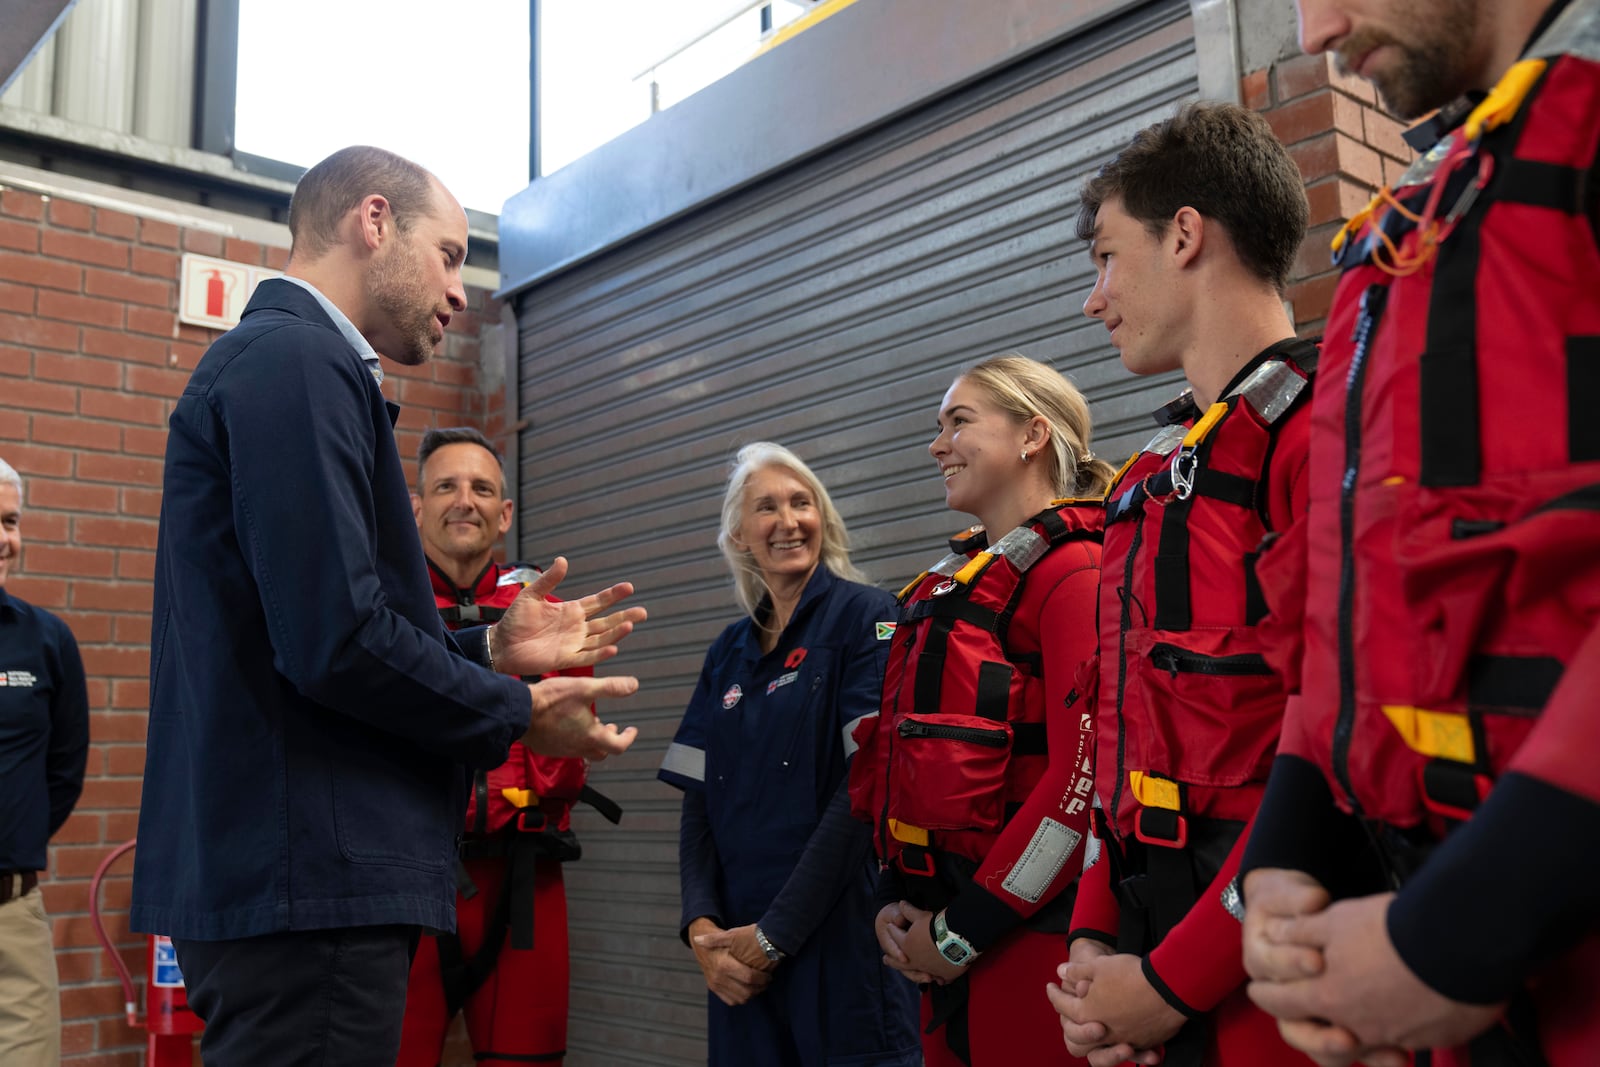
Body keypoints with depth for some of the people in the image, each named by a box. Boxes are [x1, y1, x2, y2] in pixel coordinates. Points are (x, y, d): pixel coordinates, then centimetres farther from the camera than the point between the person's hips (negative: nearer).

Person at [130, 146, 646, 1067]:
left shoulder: (283, 355, 19)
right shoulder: (297, 358, -13)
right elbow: (337, 640, -22)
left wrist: (493, 650, 13)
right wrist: (519, 712, -8)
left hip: (293, 875, 10)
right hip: (307, 883, -10)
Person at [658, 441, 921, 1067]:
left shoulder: (864, 617, -6)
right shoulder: (727, 653, 11)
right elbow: (699, 803, 9)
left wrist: (776, 934, -14)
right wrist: (701, 924, -7)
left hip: (844, 944, -5)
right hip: (740, 951, 5)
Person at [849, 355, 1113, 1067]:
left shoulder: (1072, 571, -10)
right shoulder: (946, 583, 15)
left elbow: (1086, 771, -20)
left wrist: (964, 929, -16)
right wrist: (895, 900, 5)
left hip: (1028, 928, -7)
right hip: (940, 936, 8)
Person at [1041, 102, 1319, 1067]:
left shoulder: (1320, 431, -12)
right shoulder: (1150, 482, 14)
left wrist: (1175, 977, -16)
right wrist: (1096, 939, 3)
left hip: (1265, 986, -7)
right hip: (1152, 964, 7)